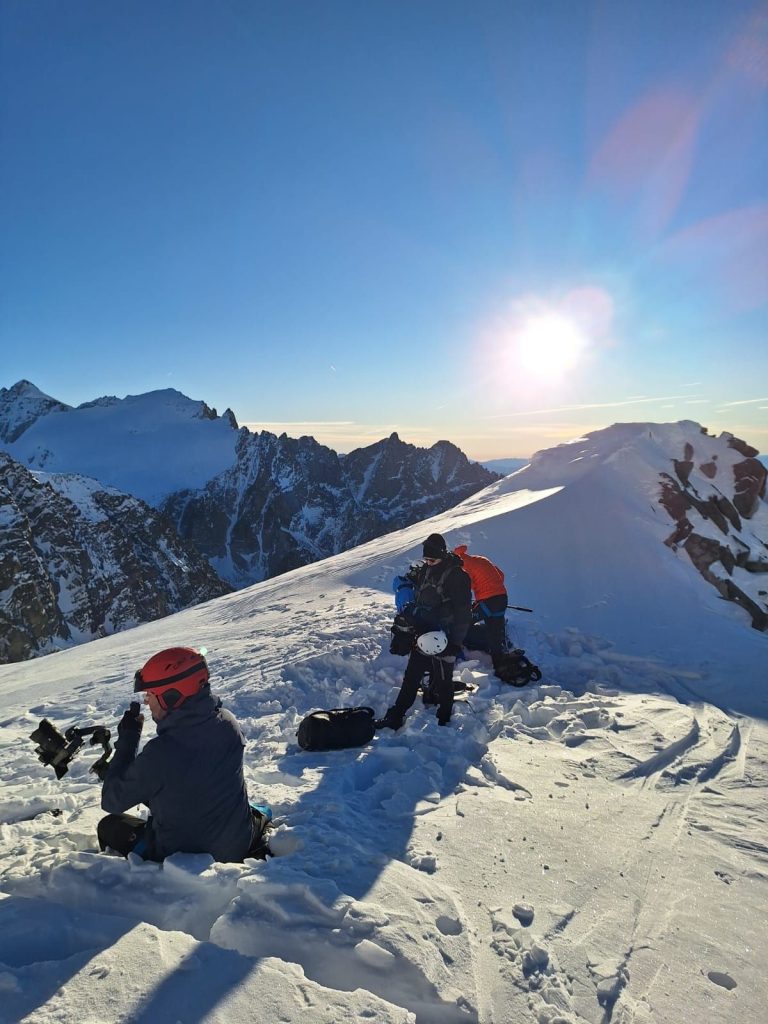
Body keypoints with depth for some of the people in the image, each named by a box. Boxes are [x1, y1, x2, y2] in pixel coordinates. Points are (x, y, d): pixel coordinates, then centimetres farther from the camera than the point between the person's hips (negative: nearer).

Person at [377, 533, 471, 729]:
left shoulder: (457, 575, -16)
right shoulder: (423, 571, 5)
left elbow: (463, 613, -15)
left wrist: (455, 643, -16)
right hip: (422, 636, 6)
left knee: (442, 682, 7)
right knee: (411, 677, 13)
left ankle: (443, 721, 26)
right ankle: (395, 717, 22)